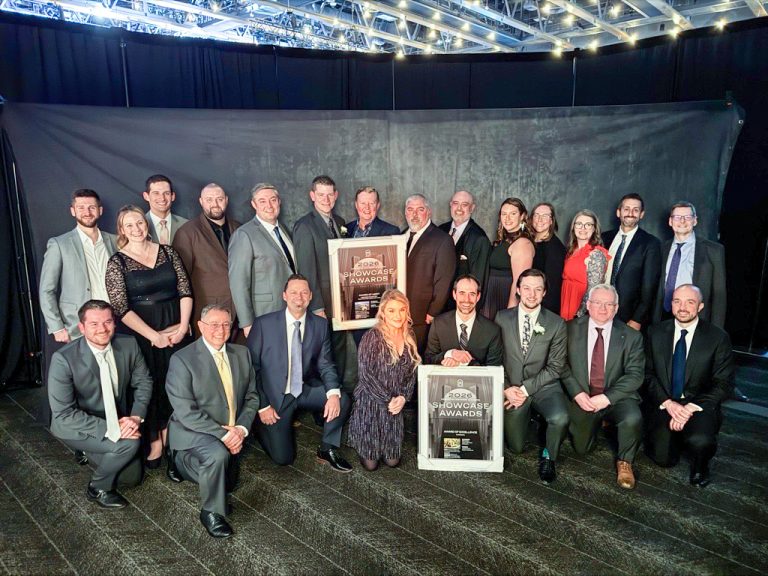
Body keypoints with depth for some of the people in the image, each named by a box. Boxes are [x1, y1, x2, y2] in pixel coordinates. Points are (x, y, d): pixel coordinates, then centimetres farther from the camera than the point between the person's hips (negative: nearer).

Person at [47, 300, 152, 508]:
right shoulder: (63, 359, -27)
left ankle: (95, 453, 34)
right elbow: (63, 414, -26)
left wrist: (136, 416, -16)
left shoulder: (129, 345, -14)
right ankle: (98, 488, 0)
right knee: (128, 444, -28)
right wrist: (109, 429, -32)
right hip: (77, 427, -5)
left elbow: (143, 381, -1)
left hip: (118, 422, 5)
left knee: (132, 477, 8)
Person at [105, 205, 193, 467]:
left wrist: (183, 326, -9)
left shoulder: (168, 252, 4)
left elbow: (185, 291, 1)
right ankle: (154, 440, 22)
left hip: (177, 332, 3)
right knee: (150, 386, 6)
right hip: (142, 334, -2)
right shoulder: (117, 262, -4)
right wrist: (154, 336, -15)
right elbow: (121, 309, -11)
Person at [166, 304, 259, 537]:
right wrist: (222, 434, -25)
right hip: (193, 432, -6)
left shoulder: (242, 354, 0)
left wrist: (241, 429, -13)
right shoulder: (182, 360, -17)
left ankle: (183, 462, 40)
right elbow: (186, 412, -20)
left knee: (225, 484, 17)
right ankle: (211, 512, -10)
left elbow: (251, 397, 3)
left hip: (231, 434, 6)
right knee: (218, 455, -35)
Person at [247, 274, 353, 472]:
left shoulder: (320, 324, -3)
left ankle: (328, 449, 1)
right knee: (283, 458, -6)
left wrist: (333, 393, -21)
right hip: (275, 395, -3)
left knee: (342, 399, -23)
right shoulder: (264, 324, -12)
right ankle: (263, 426, 26)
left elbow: (325, 364, -2)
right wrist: (262, 406, -11)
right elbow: (251, 367, -8)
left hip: (306, 391, 3)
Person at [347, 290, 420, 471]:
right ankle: (362, 448, 35)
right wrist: (387, 400, -16)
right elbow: (365, 374, -17)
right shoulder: (372, 337, -15)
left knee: (392, 461, 8)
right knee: (370, 463, 5)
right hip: (370, 404, -4)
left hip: (395, 405, 5)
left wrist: (403, 397, -8)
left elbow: (412, 371, 6)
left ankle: (389, 453, 41)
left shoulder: (409, 336, 2)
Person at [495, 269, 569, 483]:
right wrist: (506, 389, -11)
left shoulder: (556, 324, -4)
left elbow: (555, 367, -5)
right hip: (511, 389, 1)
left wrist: (526, 389, -14)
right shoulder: (502, 318, 0)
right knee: (516, 447, 3)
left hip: (544, 387, -1)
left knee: (560, 418, -31)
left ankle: (548, 457, 1)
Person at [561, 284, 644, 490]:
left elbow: (635, 375, -10)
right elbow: (562, 364, -2)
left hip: (616, 398, -1)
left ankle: (624, 462, -1)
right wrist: (577, 393, -15)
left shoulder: (631, 336, -5)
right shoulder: (572, 329, -3)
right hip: (582, 398, 1)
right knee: (580, 449, 3)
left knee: (633, 419, -32)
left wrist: (607, 398, -21)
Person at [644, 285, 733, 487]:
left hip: (699, 405, -2)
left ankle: (699, 465, 5)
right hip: (663, 404, 2)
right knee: (663, 458, -14)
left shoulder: (718, 337, -3)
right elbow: (648, 374, 3)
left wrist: (691, 408, -16)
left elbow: (723, 384, -4)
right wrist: (667, 403, -13)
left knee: (701, 442, -32)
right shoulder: (656, 332, 4)